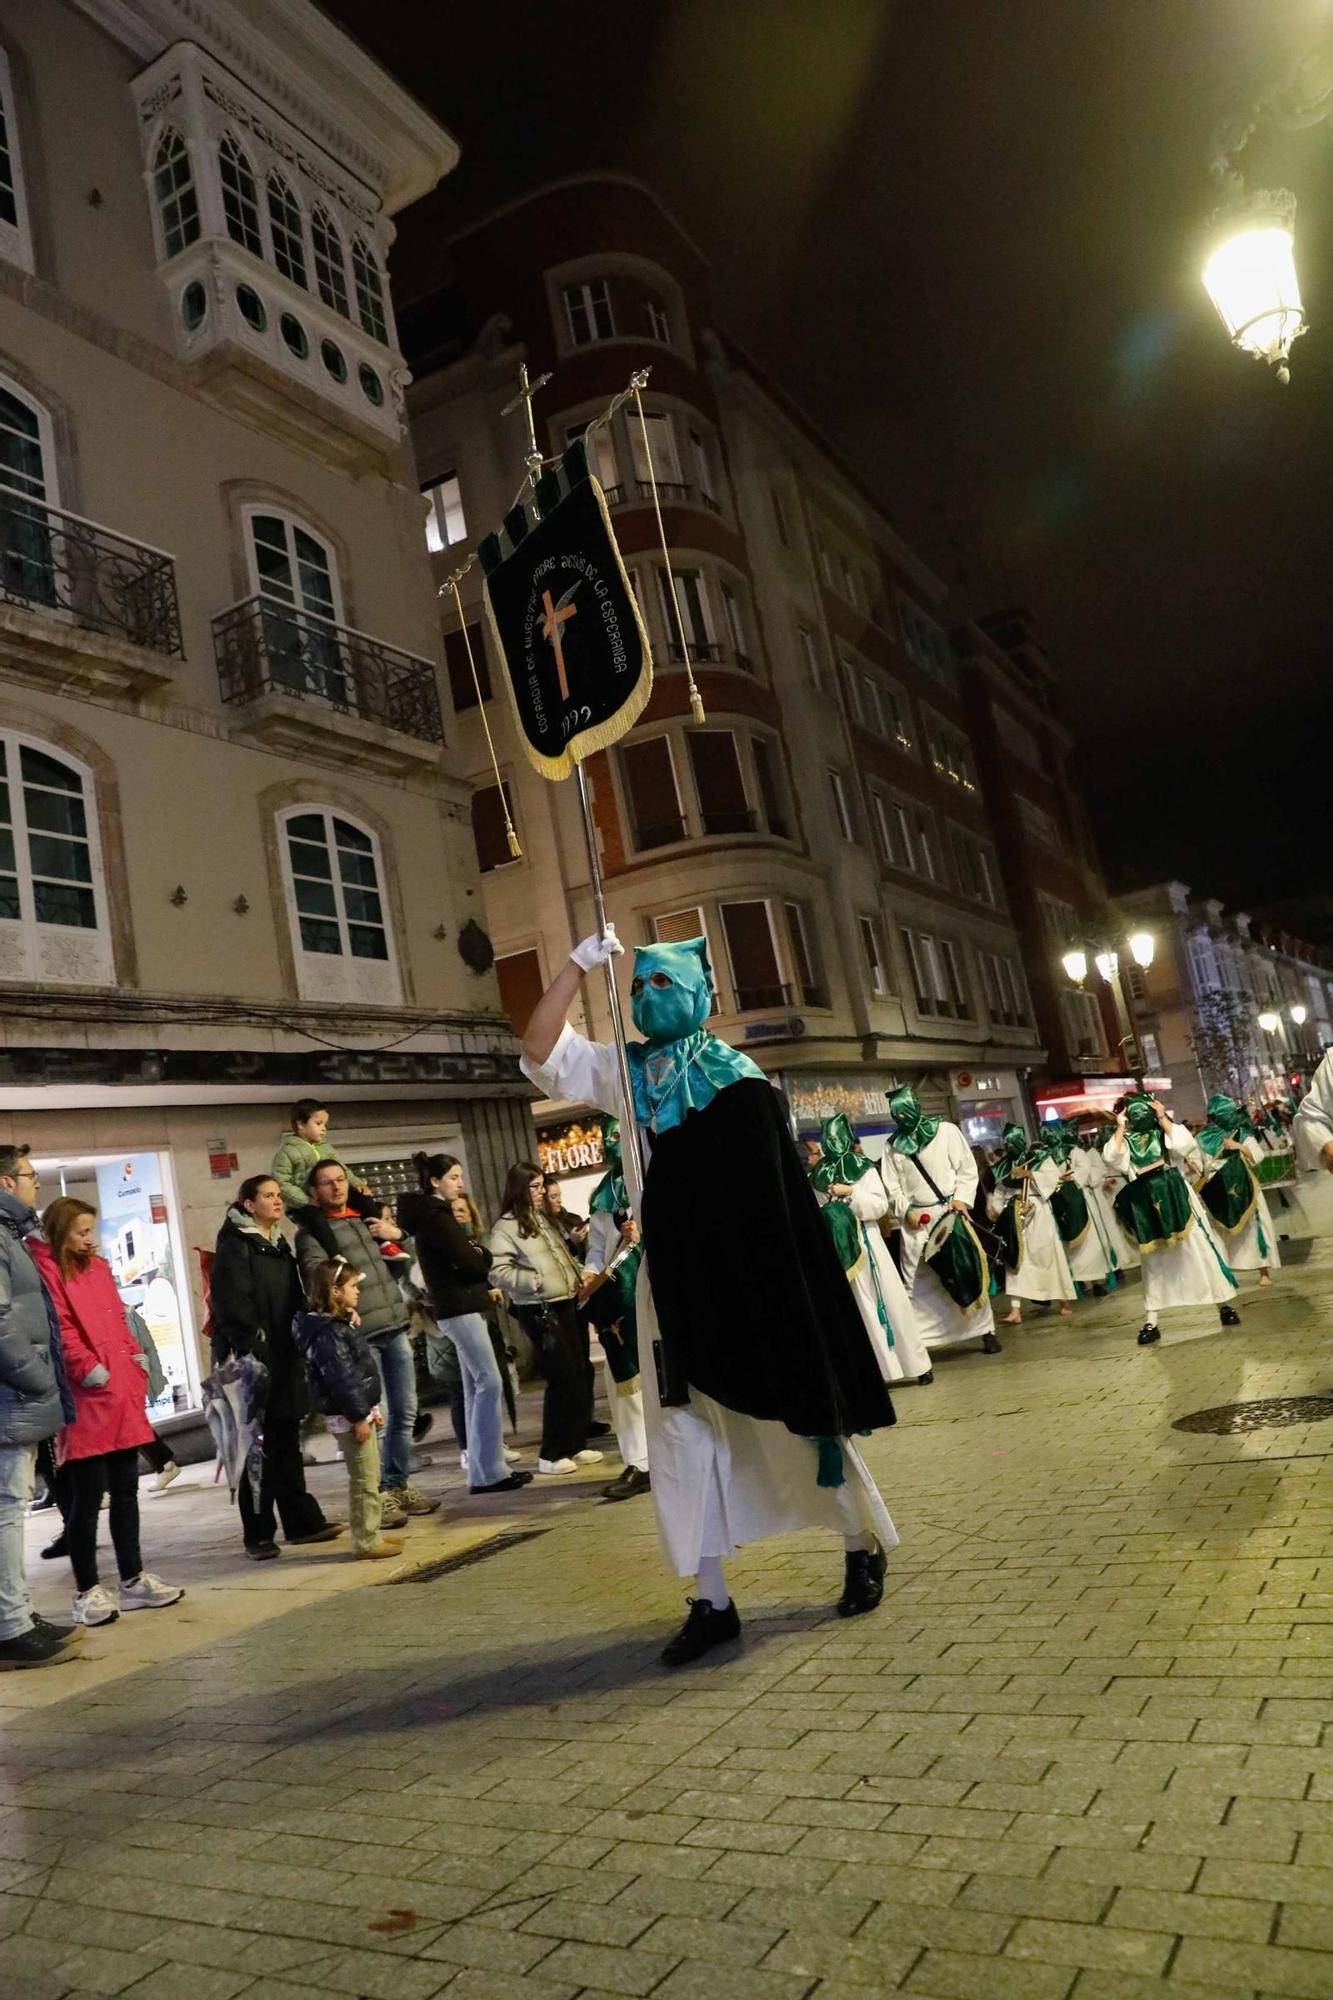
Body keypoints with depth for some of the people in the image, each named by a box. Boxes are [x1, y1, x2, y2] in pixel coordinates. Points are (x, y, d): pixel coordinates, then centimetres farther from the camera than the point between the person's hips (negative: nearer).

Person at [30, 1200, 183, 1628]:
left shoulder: (97, 1265, 18)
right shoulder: (44, 1270, -7)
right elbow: (60, 1329, -16)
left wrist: (136, 1355, 9)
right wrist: (87, 1366, -21)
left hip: (123, 1392, 8)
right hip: (87, 1400, -8)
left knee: (126, 1488, 13)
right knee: (88, 1495, 0)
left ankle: (133, 1579, 22)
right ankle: (87, 1591, 11)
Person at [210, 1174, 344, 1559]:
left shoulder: (280, 1245, 17)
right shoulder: (234, 1247, -9)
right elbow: (232, 1306, -18)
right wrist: (253, 1351, -23)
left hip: (285, 1359, 8)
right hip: (253, 1361, -8)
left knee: (286, 1444, 13)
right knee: (259, 1449, -1)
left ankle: (302, 1521, 19)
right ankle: (258, 1534, 8)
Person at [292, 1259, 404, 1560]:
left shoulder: (339, 1324, 13)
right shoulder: (327, 1332, -19)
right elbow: (341, 1378, -24)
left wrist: (371, 1409, 22)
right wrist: (358, 1417, -22)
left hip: (361, 1410, 10)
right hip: (348, 1417, -10)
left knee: (370, 1478, 17)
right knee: (363, 1481, -2)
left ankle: (371, 1533, 26)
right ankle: (366, 1541, 6)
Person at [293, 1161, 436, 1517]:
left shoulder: (366, 1217, 17)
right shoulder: (311, 1231, -3)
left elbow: (408, 1259, 27)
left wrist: (397, 1234, 7)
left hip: (396, 1328, 7)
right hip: (359, 1334, -7)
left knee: (405, 1413, 12)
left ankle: (398, 1485, 25)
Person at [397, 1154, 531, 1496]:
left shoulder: (431, 1214, 17)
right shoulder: (436, 1216, -14)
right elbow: (469, 1261, -19)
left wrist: (475, 1253, -3)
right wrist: (482, 1253, 1)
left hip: (458, 1306, 10)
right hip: (460, 1307, -10)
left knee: (476, 1388, 10)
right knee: (489, 1384, -9)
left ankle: (481, 1472, 13)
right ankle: (490, 1472, -7)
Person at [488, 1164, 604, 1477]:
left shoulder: (543, 1218, 15)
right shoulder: (505, 1227, -9)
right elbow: (498, 1271, -18)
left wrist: (579, 1278, 15)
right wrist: (533, 1280, -28)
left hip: (566, 1303, 8)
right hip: (539, 1310, -8)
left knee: (580, 1374, 9)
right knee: (562, 1378, -7)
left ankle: (577, 1444, 21)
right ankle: (551, 1455, 5)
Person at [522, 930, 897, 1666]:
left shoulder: (735, 1075, -6)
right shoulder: (627, 1073, 8)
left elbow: (775, 1187, -7)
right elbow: (538, 1052, -1)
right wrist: (579, 964, -8)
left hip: (747, 1273, -5)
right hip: (671, 1276, 5)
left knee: (791, 1415, 6)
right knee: (683, 1434, 6)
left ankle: (862, 1547, 27)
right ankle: (711, 1600, 16)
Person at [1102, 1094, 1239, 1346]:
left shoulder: (1166, 1131, 2)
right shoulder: (1127, 1140, 5)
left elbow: (1182, 1144, -20)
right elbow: (1110, 1157, -14)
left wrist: (1162, 1118, -10)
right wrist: (1120, 1127, -7)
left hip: (1175, 1198, -2)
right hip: (1146, 1204, 2)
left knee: (1199, 1250, 0)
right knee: (1154, 1261, 8)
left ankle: (1224, 1304, 14)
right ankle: (1151, 1321, 10)